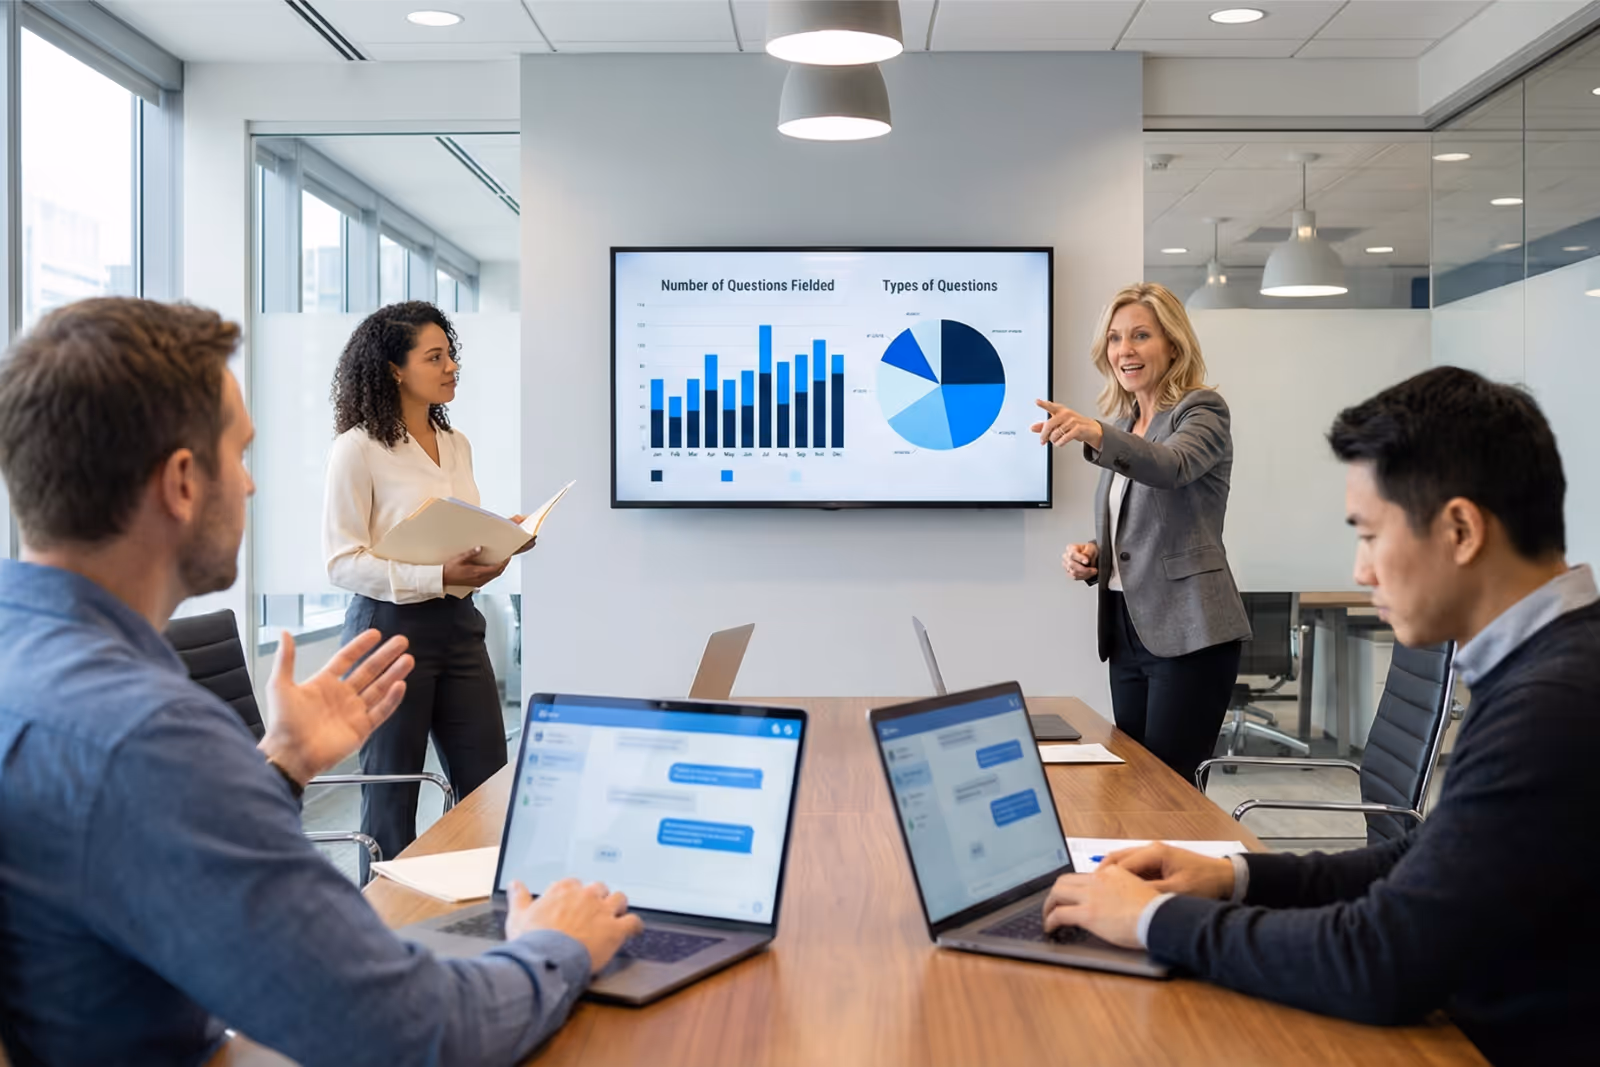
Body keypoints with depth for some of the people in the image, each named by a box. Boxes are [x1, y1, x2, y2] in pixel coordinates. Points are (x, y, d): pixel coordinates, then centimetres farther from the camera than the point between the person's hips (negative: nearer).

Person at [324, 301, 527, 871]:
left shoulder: (456, 444, 12)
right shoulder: (359, 447, -9)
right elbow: (342, 561, -14)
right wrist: (437, 577, -23)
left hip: (459, 626, 6)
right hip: (391, 627, -6)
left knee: (489, 789, 8)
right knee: (391, 794, 5)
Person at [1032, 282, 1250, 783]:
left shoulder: (1202, 408, -5)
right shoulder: (1123, 423, 16)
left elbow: (1171, 466, -29)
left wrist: (1096, 433, -46)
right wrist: (1090, 555, 3)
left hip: (1188, 633, -7)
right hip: (1129, 630, 8)